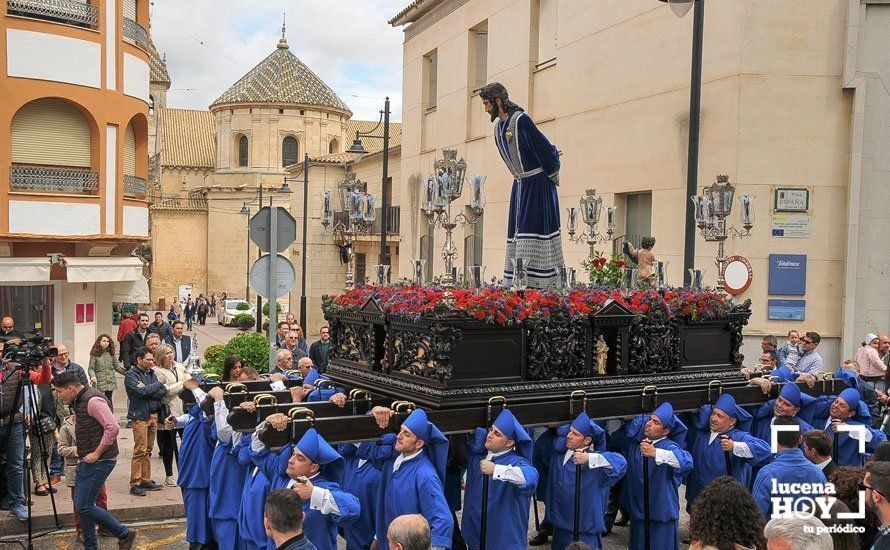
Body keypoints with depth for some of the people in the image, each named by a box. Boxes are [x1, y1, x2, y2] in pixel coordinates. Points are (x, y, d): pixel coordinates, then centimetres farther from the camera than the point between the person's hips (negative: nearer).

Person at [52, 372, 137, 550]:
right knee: (81, 506, 12)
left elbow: (113, 428, -25)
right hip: (88, 460, 10)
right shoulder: (79, 400, 14)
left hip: (99, 461, -10)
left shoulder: (93, 400, -18)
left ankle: (124, 534, 2)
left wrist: (97, 453, -20)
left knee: (84, 507, -10)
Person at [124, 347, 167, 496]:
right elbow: (142, 391, -19)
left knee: (148, 450, 10)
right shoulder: (131, 375, -3)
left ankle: (146, 480, 16)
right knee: (140, 451, -8)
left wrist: (146, 390, -11)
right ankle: (134, 484, -4)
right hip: (140, 416, -6)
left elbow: (163, 392, 3)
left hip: (153, 415, 6)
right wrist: (158, 383, -6)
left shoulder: (151, 373, 15)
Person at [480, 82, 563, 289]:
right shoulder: (498, 127, 10)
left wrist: (552, 177, -7)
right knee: (517, 231, 6)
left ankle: (537, 282, -12)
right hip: (520, 184, 9)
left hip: (538, 184, -9)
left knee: (532, 229, -12)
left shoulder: (521, 120, -18)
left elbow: (544, 148, -18)